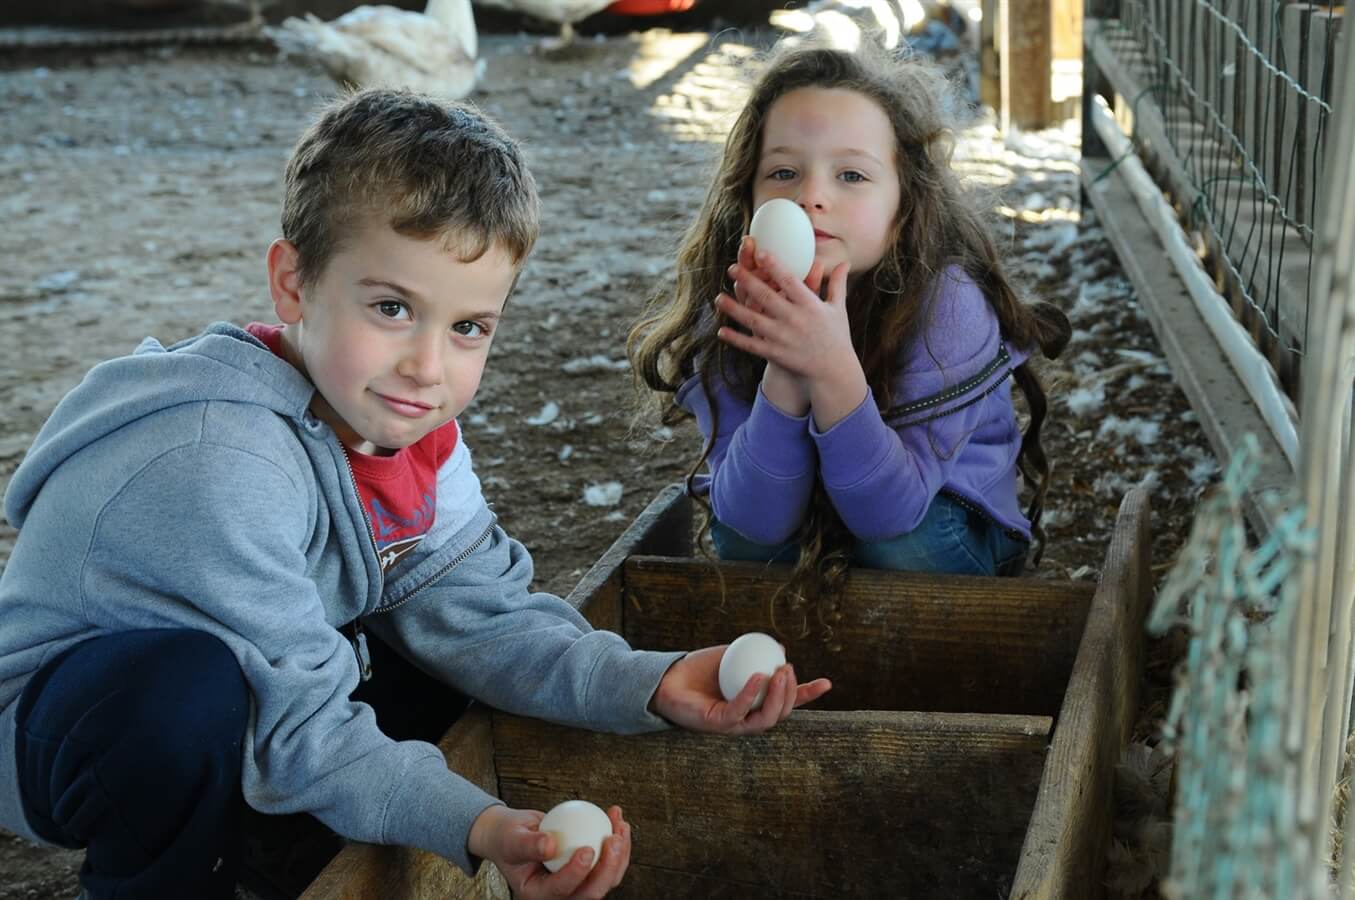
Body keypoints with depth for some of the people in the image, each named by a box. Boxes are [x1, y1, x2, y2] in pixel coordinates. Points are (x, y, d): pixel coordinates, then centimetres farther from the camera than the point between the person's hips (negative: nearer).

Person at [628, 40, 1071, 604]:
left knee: (895, 540, -30)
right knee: (741, 537, -26)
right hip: (798, 524, 2)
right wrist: (783, 374, -40)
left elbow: (888, 513, -31)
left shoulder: (947, 305, -28)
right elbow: (758, 519, -25)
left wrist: (834, 370, -46)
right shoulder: (726, 308, -20)